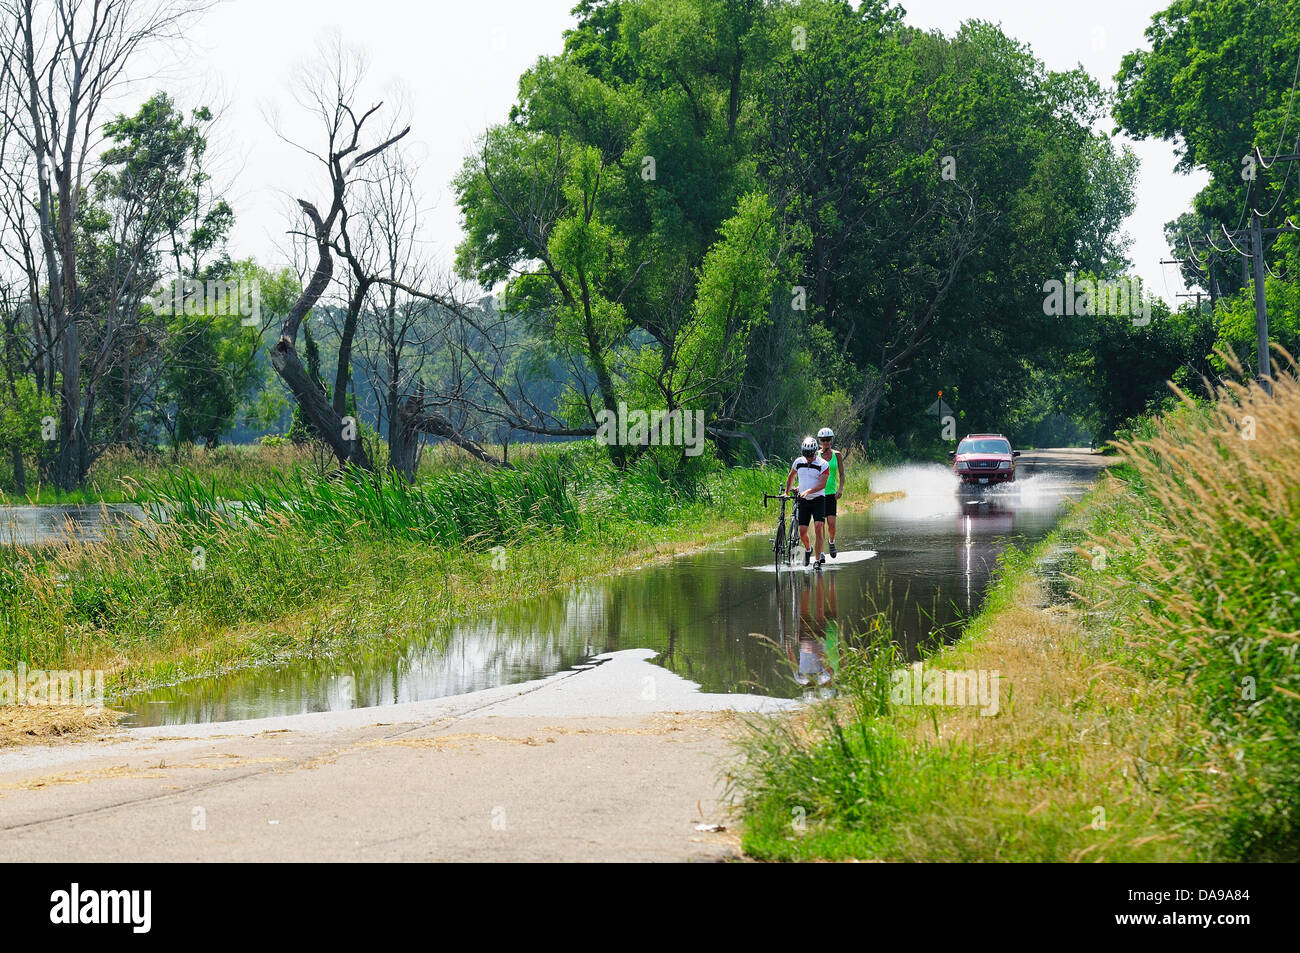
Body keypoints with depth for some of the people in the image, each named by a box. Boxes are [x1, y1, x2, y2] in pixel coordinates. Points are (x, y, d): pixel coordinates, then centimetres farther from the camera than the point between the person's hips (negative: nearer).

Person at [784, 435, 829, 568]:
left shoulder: (823, 465, -9)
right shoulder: (798, 462, 3)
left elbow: (822, 484, -19)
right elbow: (791, 477, 21)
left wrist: (809, 491, -33)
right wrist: (786, 493, 17)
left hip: (818, 499, -3)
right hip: (803, 501, 3)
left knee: (819, 527, -17)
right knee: (802, 532, -3)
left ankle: (818, 559, -13)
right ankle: (807, 549, 29)